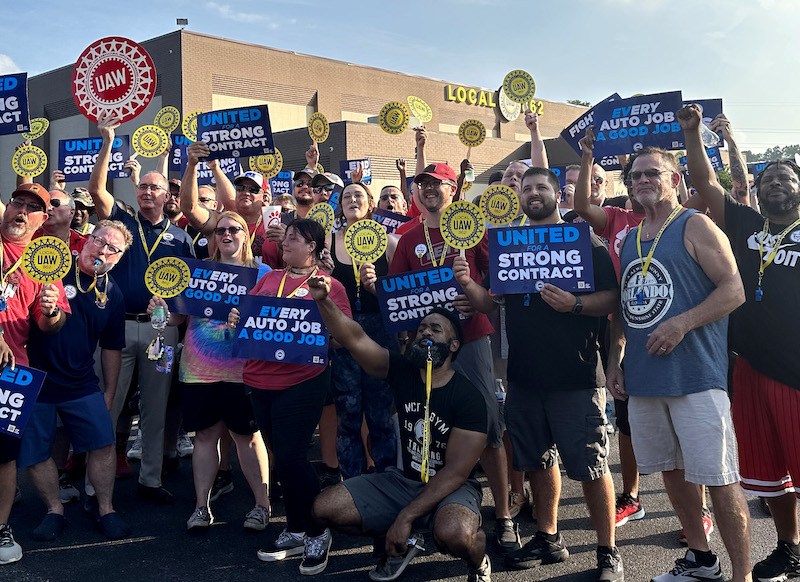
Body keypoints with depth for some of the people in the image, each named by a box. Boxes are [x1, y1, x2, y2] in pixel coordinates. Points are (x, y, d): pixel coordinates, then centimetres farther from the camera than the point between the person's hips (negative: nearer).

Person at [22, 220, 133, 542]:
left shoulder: (112, 294, 6)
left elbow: (112, 347, 13)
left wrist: (110, 391, 14)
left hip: (81, 384, 2)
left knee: (103, 442, -4)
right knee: (35, 452, 3)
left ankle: (105, 509, 11)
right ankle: (55, 510, 21)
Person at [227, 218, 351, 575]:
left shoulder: (328, 285, -1)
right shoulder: (270, 278, 15)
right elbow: (245, 311, 17)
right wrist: (235, 318, -4)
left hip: (301, 381, -6)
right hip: (260, 379, 6)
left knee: (290, 457, -8)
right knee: (282, 457, 13)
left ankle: (317, 533, 13)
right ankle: (295, 532, 28)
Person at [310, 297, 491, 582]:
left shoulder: (468, 397, -16)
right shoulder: (403, 371, -3)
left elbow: (456, 471, -18)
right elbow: (355, 339, -16)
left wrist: (406, 517, -23)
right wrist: (323, 301, -33)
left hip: (451, 487, -5)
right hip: (403, 480, 5)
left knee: (453, 533, -39)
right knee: (324, 508, -11)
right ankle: (398, 544, 14)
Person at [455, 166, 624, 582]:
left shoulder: (585, 242, -1)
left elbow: (611, 299, -7)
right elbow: (491, 303, 11)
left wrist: (575, 304, -25)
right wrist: (467, 284, -8)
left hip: (575, 375, -5)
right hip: (525, 374, 5)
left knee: (590, 465, -1)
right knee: (537, 461, 15)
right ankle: (548, 539, 31)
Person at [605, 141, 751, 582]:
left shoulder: (695, 226, -4)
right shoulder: (629, 239, 15)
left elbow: (734, 290, -11)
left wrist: (682, 323, -21)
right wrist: (614, 360, 13)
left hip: (695, 375, -7)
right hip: (642, 377, 7)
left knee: (718, 477, -4)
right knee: (672, 470, 16)